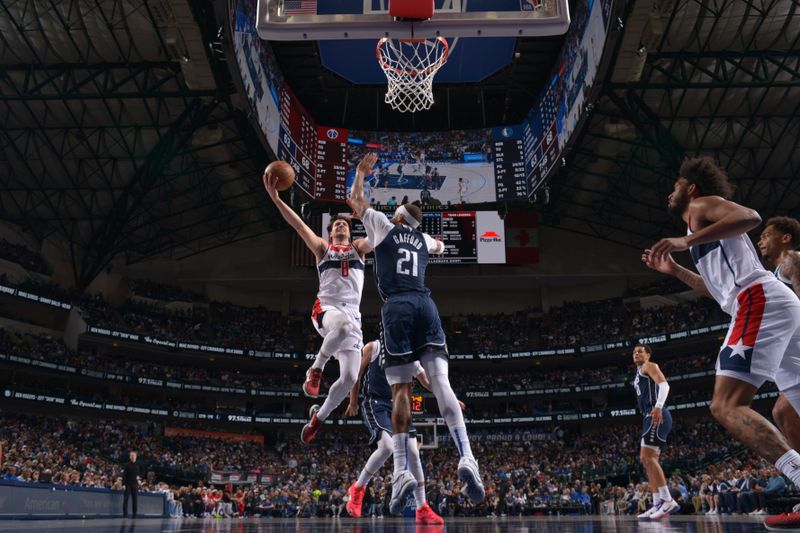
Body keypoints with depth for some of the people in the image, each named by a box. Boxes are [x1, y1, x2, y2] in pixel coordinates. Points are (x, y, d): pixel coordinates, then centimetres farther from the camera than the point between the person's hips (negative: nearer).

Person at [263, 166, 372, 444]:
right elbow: (298, 224, 5)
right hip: (327, 308, -3)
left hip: (353, 314, 3)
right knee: (344, 325, -42)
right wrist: (275, 198, -8)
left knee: (350, 377, -8)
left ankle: (320, 416, 17)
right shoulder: (322, 248, 17)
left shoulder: (358, 248, 22)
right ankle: (315, 369, -18)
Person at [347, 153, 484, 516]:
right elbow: (440, 246, 51)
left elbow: (355, 199, 29)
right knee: (441, 382, -7)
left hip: (396, 306, -3)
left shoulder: (383, 225, 15)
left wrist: (362, 170, 43)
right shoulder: (423, 238, 26)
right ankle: (466, 459, -21)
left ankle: (401, 471, -11)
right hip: (425, 303, 3)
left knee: (401, 389, -4)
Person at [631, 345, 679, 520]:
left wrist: (658, 407, -32)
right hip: (650, 417, 10)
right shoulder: (639, 373, 28)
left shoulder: (649, 366, 1)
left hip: (657, 415, -10)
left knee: (648, 457, -18)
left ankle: (668, 501, -21)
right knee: (646, 459, 9)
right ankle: (658, 504, 8)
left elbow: (664, 384, -17)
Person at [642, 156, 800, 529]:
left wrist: (687, 241, -17)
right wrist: (674, 270, 35)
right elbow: (717, 286, 39)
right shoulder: (707, 223, 34)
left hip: (760, 301, -10)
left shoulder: (704, 204, 8)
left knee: (726, 406, -17)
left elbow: (751, 217, -15)